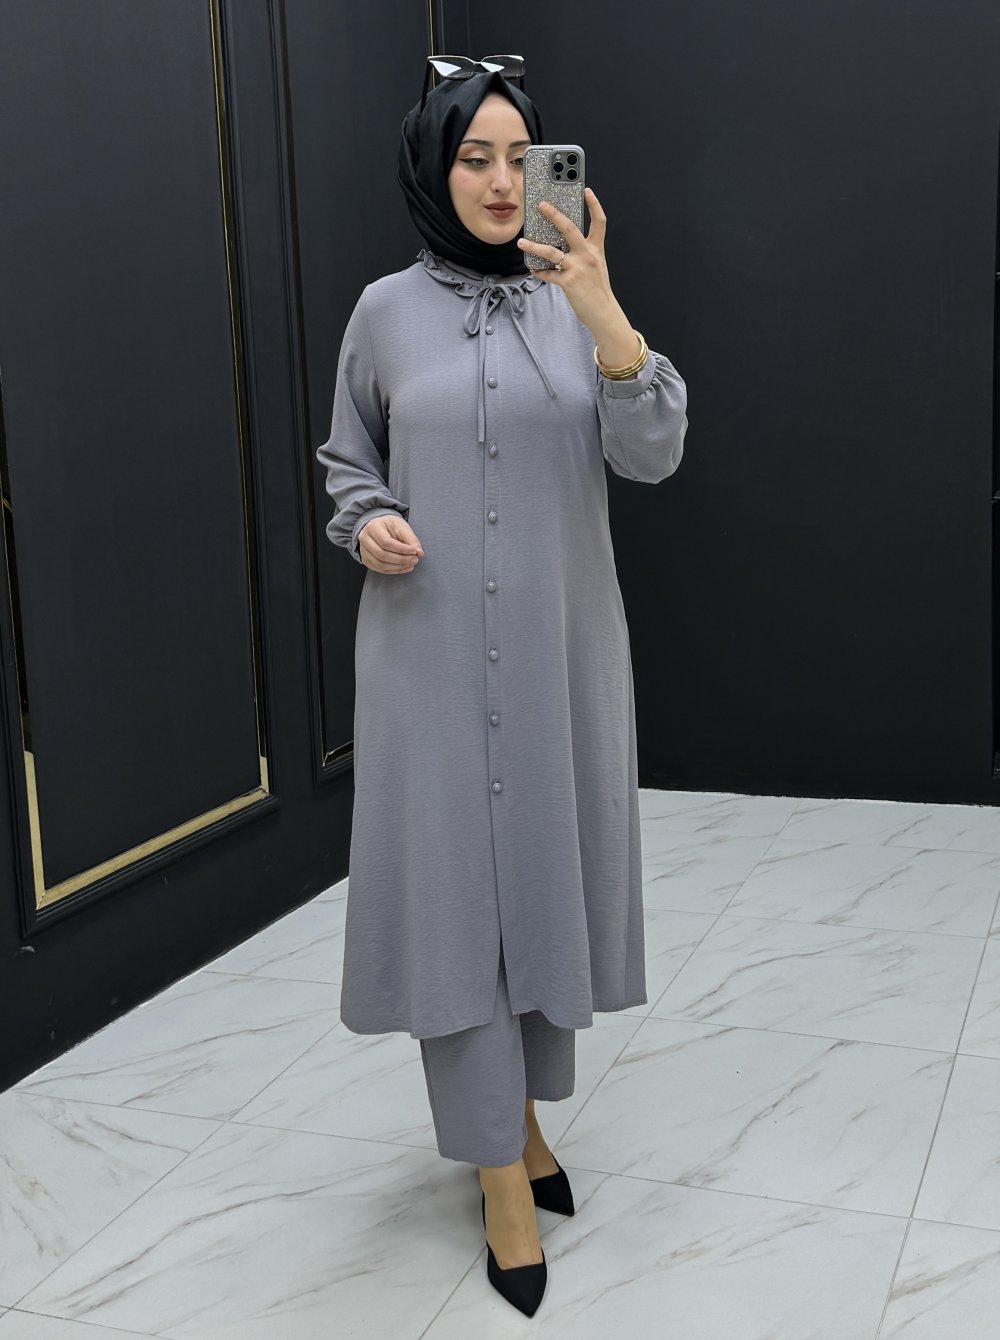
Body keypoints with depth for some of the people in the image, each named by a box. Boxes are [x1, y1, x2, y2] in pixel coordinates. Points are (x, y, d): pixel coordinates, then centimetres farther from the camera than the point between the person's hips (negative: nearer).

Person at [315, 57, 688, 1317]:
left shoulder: (576, 305, 2)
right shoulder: (386, 311, 1)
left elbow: (651, 455, -11)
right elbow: (346, 458, 12)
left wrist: (604, 312, -26)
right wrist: (368, 524, -10)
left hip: (560, 648, 2)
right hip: (430, 653, -1)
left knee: (545, 875, 11)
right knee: (453, 889, -1)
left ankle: (520, 1109, 33)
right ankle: (500, 1171, 12)